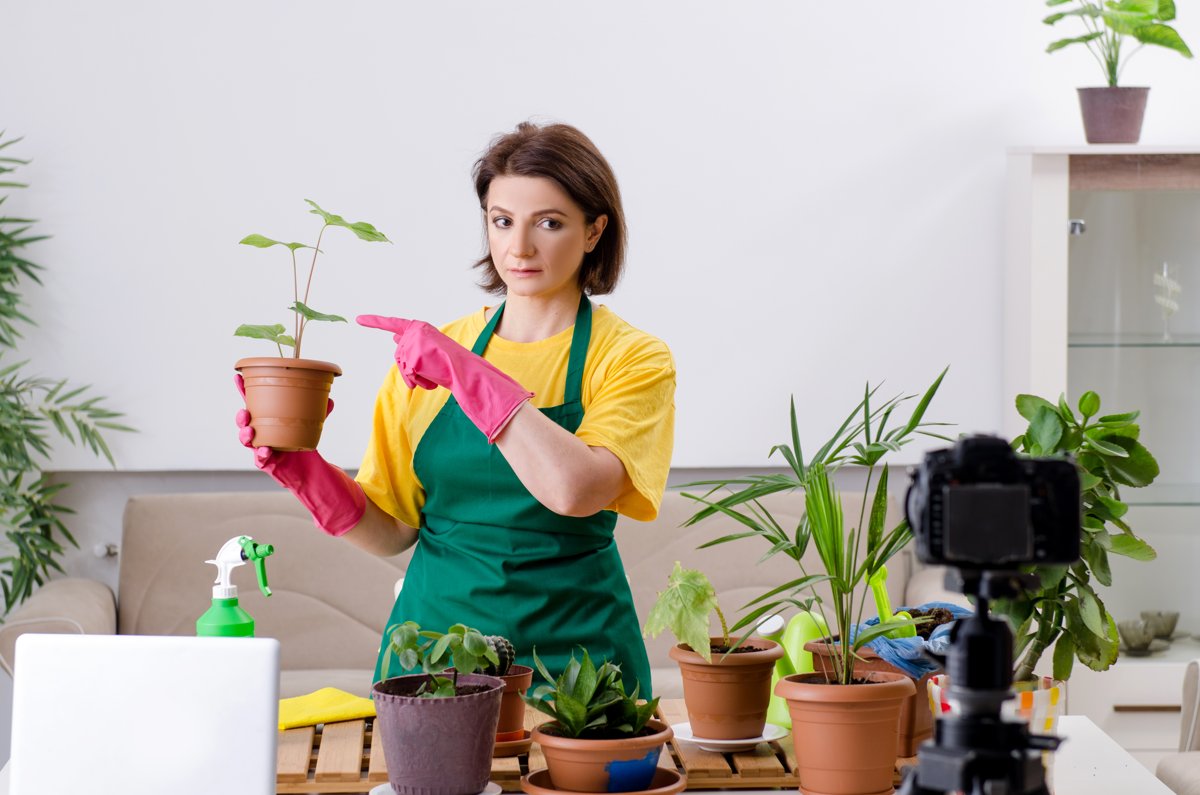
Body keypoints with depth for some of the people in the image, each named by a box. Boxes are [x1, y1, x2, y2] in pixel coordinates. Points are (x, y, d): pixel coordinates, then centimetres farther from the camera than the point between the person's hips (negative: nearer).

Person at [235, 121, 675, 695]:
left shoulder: (633, 360, -4)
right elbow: (392, 530, 6)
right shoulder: (426, 352, 6)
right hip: (435, 636, 3)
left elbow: (575, 489, -23)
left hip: (567, 649, -2)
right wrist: (304, 472, -10)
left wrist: (466, 374, -22)